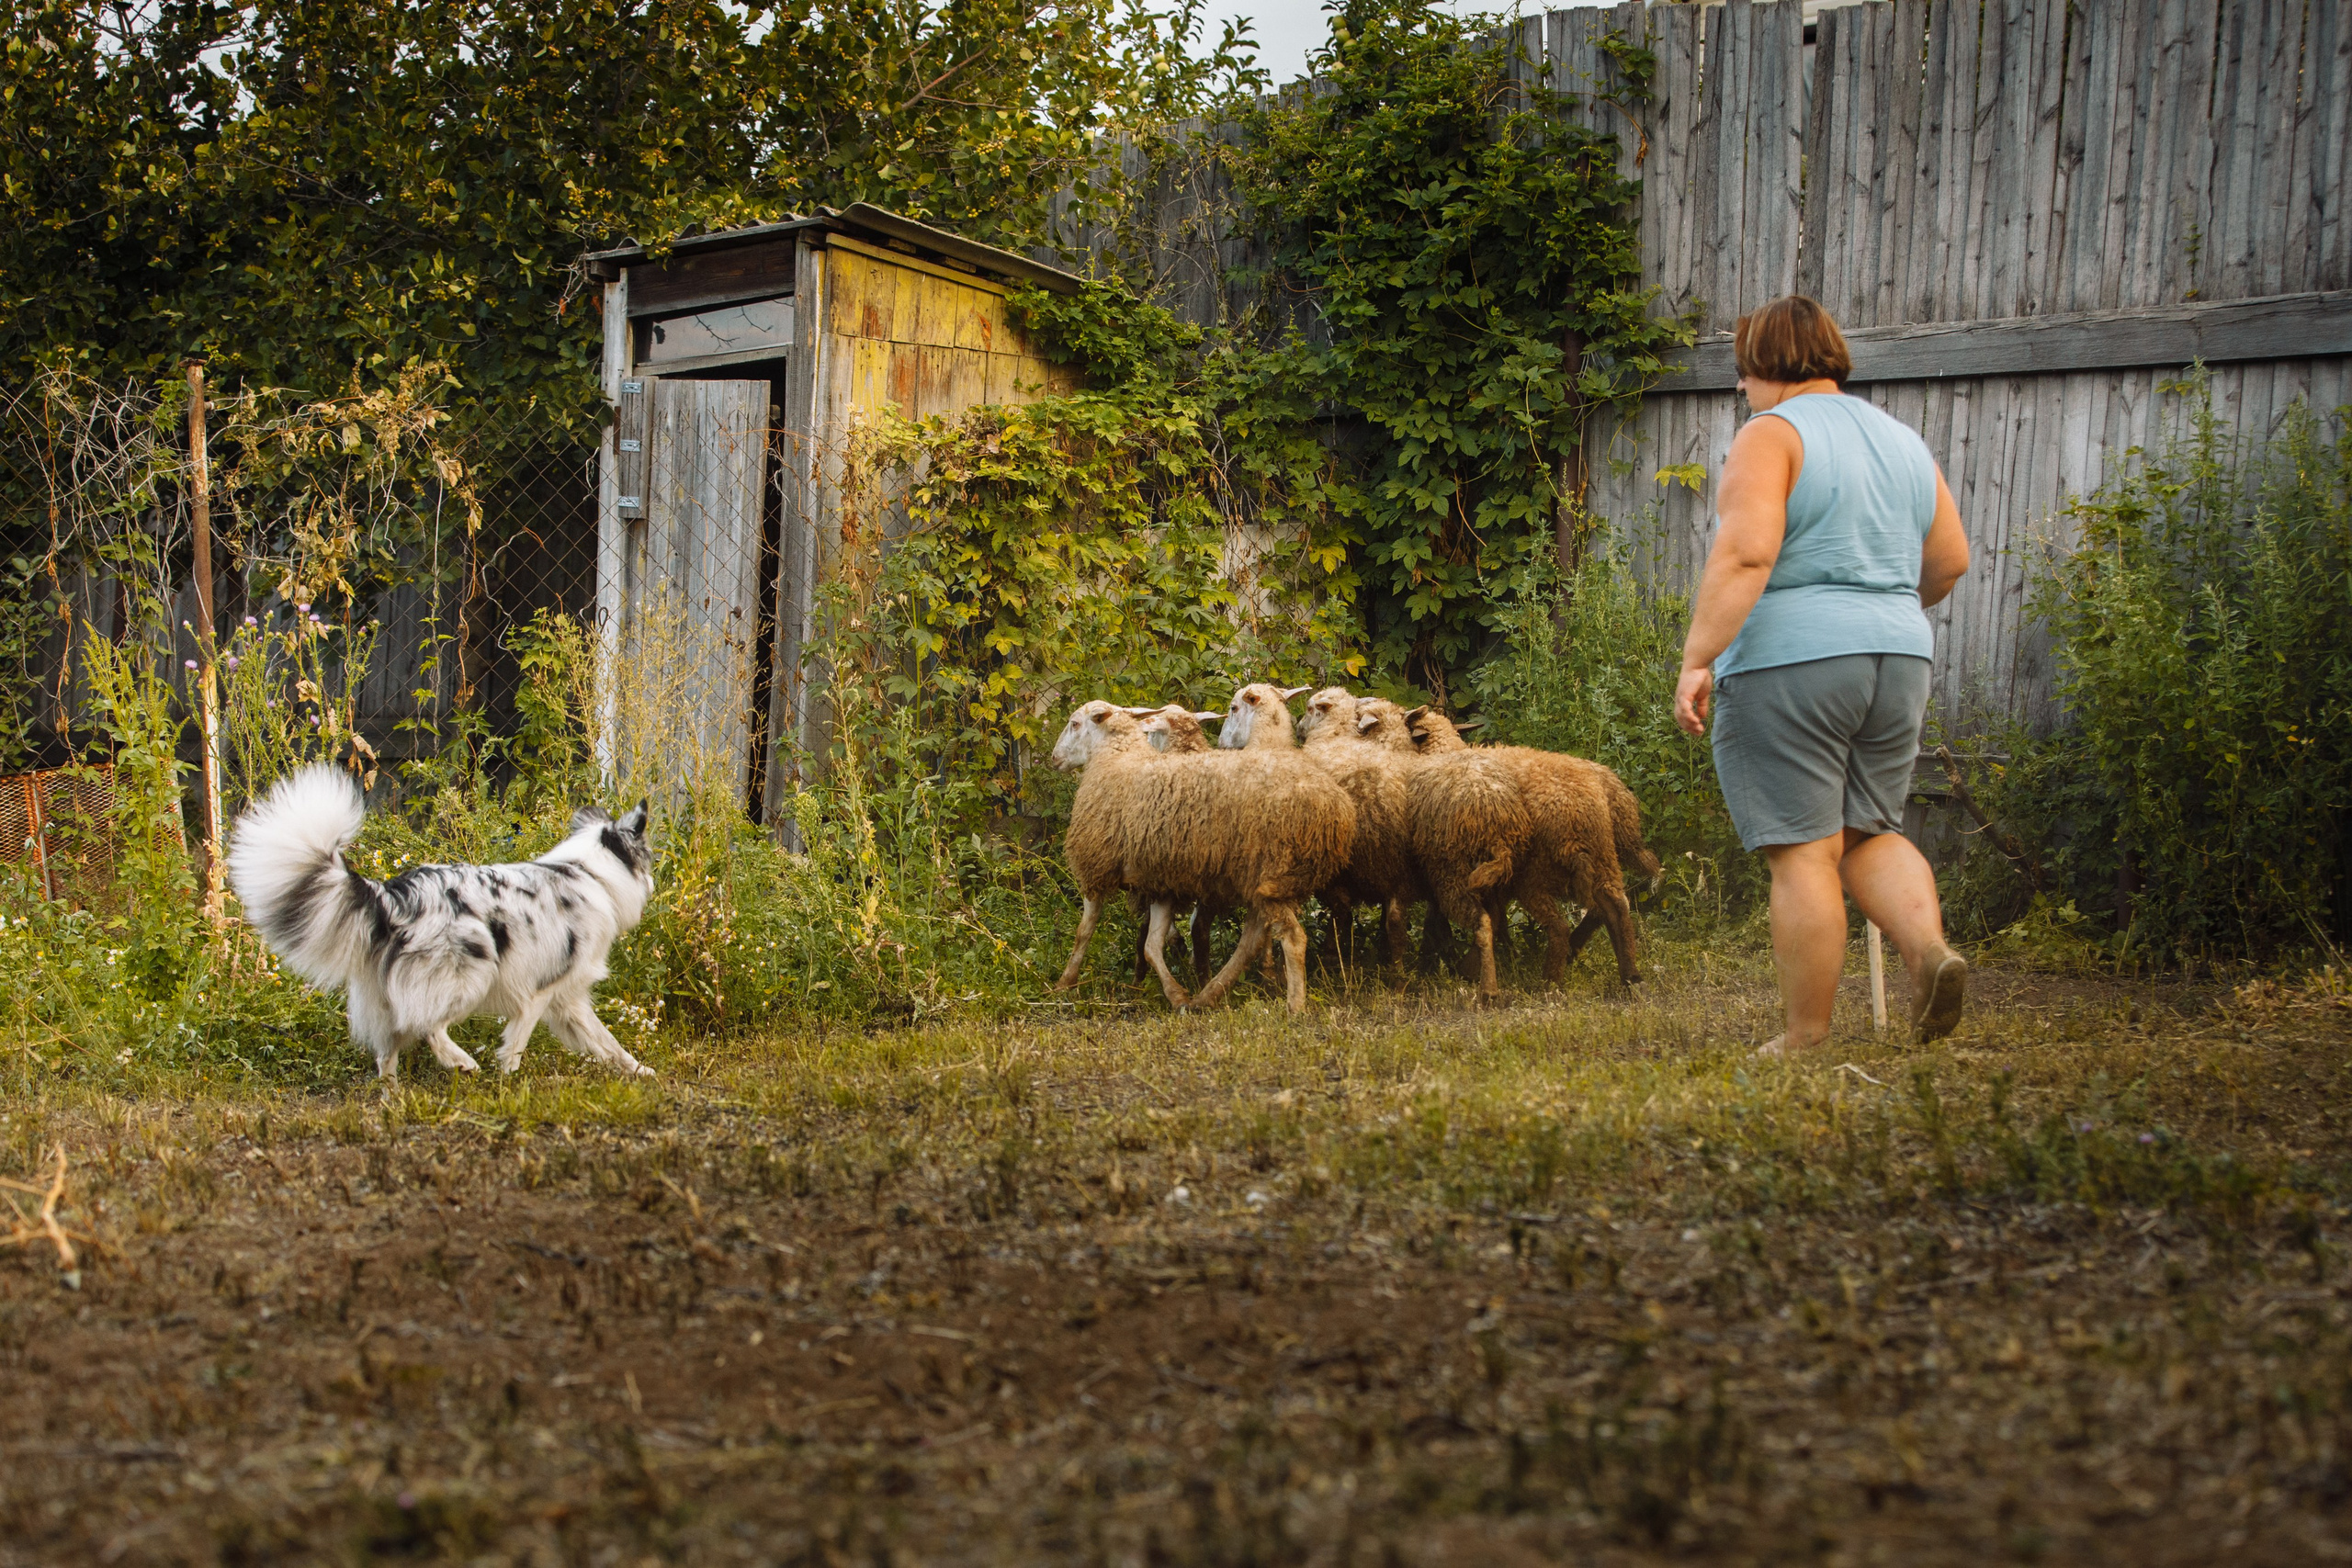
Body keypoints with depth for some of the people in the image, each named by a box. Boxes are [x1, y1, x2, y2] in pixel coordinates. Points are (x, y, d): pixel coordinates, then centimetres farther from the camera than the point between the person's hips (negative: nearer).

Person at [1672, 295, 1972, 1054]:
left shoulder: (1771, 436, -8)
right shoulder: (1902, 441, 14)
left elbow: (1744, 553, -20)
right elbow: (1949, 559, 17)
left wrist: (1697, 659, -21)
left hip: (1787, 660, -7)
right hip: (1896, 659, 7)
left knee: (1803, 851, -3)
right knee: (1868, 832, 17)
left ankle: (1806, 1035, 0)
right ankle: (1931, 947, -8)